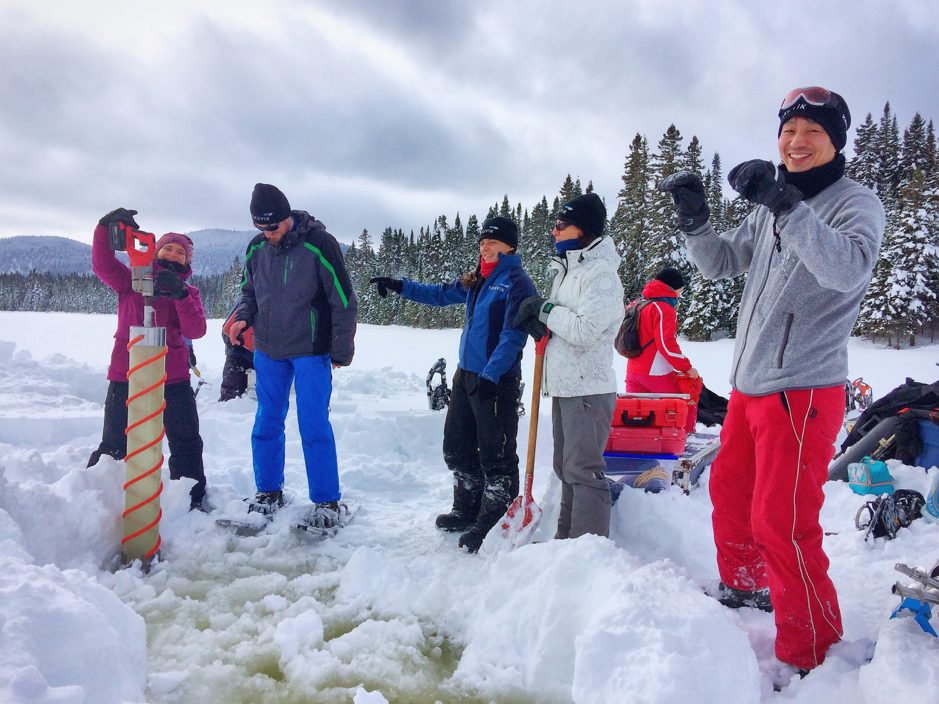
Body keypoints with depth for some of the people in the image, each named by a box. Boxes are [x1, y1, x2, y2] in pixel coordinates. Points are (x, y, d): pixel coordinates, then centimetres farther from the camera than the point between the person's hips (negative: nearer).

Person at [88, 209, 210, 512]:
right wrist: (106, 228, -25)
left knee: (187, 443, 9)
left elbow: (195, 331, -8)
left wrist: (180, 295, -22)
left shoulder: (189, 293, 8)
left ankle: (194, 498, 24)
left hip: (173, 379, 1)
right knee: (114, 445, 5)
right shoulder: (131, 281, 8)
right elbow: (103, 265, -12)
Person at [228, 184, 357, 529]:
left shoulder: (319, 244, -14)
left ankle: (326, 500, 9)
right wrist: (243, 318, -3)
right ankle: (269, 491, 28)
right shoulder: (256, 248, 2)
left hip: (310, 351, -5)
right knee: (267, 423, 11)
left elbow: (343, 300, -9)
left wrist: (342, 350, -7)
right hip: (268, 350, 5)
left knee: (314, 427, -3)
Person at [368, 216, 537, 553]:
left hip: (497, 381, -9)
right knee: (457, 447, 17)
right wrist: (400, 286, 19)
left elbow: (513, 336, -18)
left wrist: (491, 375, -25)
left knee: (496, 456, -2)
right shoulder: (476, 281, 15)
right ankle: (468, 510, 33)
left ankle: (496, 523, 10)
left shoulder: (517, 283, -10)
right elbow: (440, 295, 26)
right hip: (465, 374, 9)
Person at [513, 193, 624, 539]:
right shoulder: (566, 270, 16)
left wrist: (545, 310, -11)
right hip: (564, 386, 10)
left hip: (588, 389, -10)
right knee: (566, 467, 17)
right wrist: (538, 323, -2)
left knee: (584, 470, -6)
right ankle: (567, 537, 29)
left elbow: (585, 330, -22)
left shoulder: (601, 273, -13)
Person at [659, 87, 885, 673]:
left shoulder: (857, 202, -8)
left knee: (781, 521, -7)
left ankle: (811, 656, 11)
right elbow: (720, 264, 13)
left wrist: (785, 203, -36)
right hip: (748, 384, 8)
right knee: (729, 488, 20)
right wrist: (695, 219, -4)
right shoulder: (770, 210, 13)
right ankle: (743, 587, 44)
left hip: (802, 390, -8)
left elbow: (848, 268, -28)